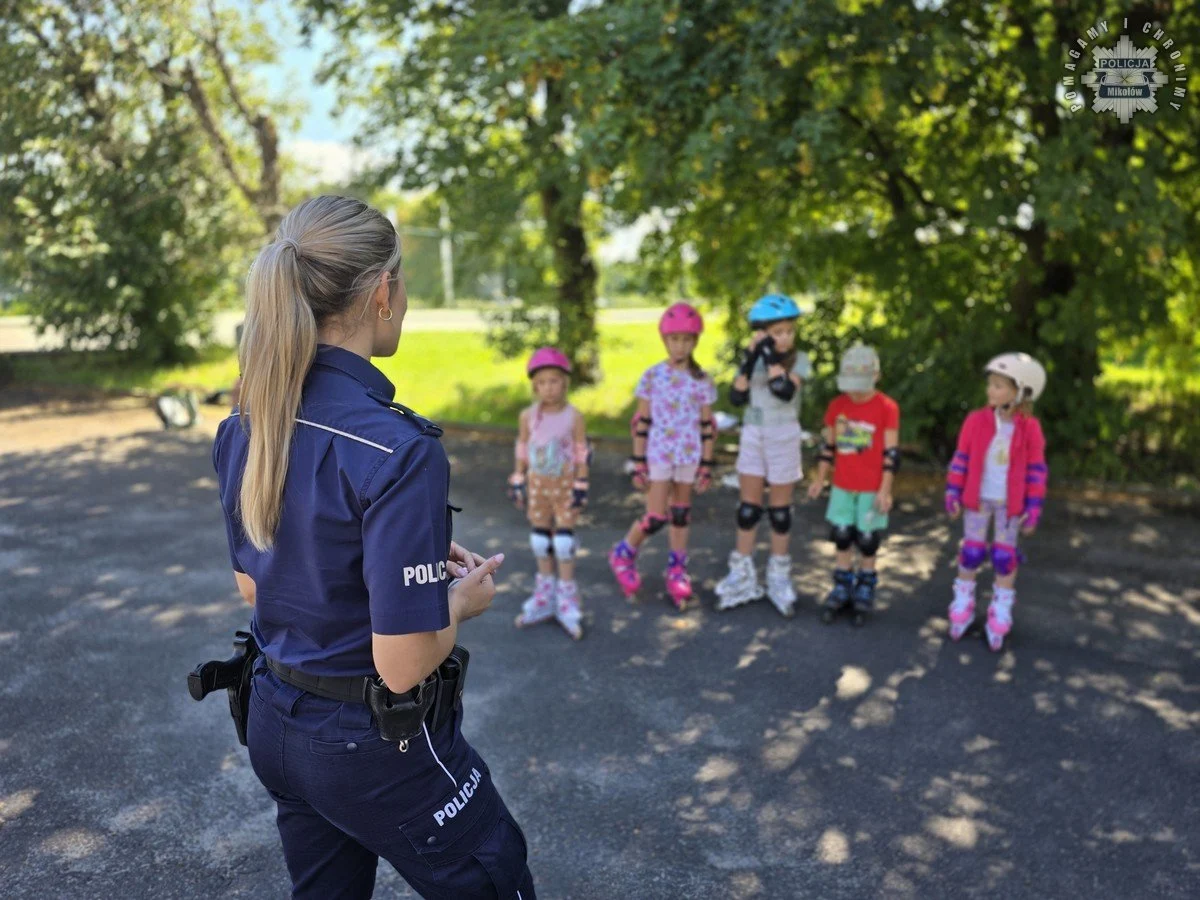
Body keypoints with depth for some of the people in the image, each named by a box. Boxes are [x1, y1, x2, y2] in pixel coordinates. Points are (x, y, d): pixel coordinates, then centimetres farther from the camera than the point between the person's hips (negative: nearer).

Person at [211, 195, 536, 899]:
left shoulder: (246, 428, -5)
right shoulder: (397, 450, -29)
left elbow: (253, 585, 8)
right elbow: (403, 665, -26)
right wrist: (463, 598, -6)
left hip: (275, 727, 7)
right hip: (373, 746, -7)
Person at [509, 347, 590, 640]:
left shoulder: (574, 416, -11)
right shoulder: (528, 416, -4)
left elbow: (581, 455, -8)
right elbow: (522, 451, 3)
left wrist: (581, 488, -10)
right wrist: (517, 483, 2)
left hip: (565, 485, -3)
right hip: (538, 485, 3)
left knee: (564, 540, 1)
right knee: (540, 539, 11)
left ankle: (566, 603, 14)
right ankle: (544, 598, 27)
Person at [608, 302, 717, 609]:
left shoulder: (703, 381, 0)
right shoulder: (652, 376, -5)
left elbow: (707, 426, 3)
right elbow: (641, 422, -3)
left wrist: (706, 467, 2)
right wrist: (638, 463, -4)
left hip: (689, 458, 2)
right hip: (658, 456, -2)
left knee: (681, 515, 13)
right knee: (655, 518, -3)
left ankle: (677, 571, 26)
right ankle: (623, 554, 22)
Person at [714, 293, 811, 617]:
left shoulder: (799, 359, -7)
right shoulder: (753, 359, 1)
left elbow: (785, 391, -26)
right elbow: (736, 398, -10)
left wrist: (770, 353, -23)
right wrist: (749, 358, -16)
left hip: (783, 438, -2)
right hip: (752, 436, 3)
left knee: (780, 508, 6)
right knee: (748, 506, 7)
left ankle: (779, 579, 20)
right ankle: (742, 577, 18)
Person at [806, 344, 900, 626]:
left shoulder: (887, 408, -12)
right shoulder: (837, 405, 0)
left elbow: (891, 453, -9)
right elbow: (827, 445, 9)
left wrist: (885, 490, -10)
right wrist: (820, 479, 11)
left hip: (872, 488, -3)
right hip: (842, 486, 4)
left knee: (868, 540, 7)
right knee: (842, 537, 10)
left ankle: (865, 589, 23)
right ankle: (842, 587, 23)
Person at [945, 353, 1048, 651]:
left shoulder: (1029, 428, -10)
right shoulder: (976, 420, -8)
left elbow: (1036, 470, -5)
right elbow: (961, 459, -1)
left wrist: (1034, 507, -7)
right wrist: (952, 491, -4)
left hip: (1009, 503, -1)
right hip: (977, 499, 1)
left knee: (1005, 558, 8)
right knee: (971, 553, 9)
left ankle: (999, 620, 21)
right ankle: (962, 610, 25)